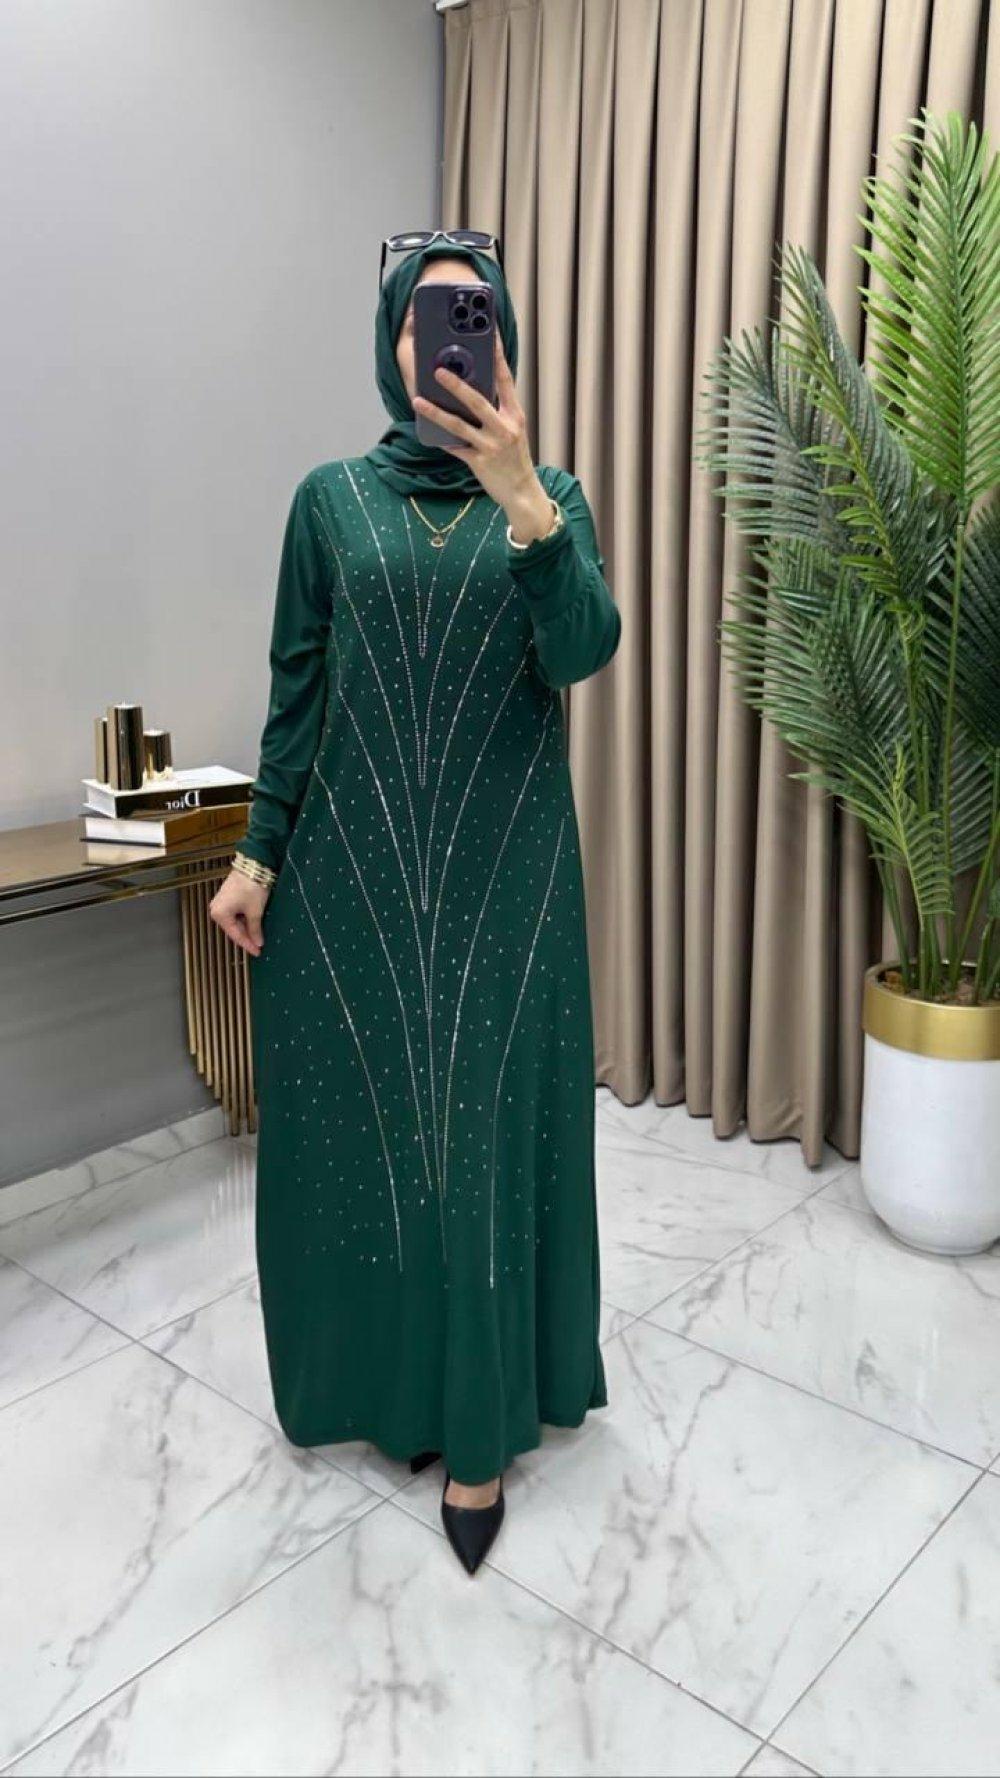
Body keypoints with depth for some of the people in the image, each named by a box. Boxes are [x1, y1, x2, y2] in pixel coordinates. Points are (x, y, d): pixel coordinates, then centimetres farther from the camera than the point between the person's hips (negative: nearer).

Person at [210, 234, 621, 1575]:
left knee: (490, 1120, 3)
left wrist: (521, 497, -29)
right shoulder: (332, 497, 5)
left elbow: (585, 650, -15)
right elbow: (296, 689, 5)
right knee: (360, 1113, 9)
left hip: (504, 865, -1)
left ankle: (481, 1421, 19)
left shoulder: (551, 494, 3)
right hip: (352, 860, 1)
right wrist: (258, 851, 1)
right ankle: (382, 1375, 32)